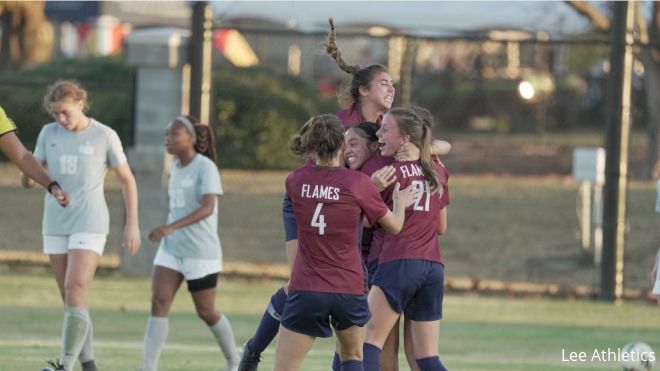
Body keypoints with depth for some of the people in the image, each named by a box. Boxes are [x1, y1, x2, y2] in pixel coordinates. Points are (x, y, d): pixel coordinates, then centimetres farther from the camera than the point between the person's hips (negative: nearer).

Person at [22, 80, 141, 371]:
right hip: (56, 224, 5)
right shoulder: (49, 133, 4)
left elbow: (127, 179, 3)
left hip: (89, 225, -5)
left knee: (75, 291, -19)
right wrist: (27, 173, -20)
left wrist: (132, 224, -1)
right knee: (71, 300, 6)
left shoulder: (105, 137, -6)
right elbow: (29, 180, 4)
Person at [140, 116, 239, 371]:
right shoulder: (176, 168, 9)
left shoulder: (206, 167, -14)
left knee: (206, 312, 5)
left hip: (201, 252, -6)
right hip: (171, 248, 6)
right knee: (158, 303, -10)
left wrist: (171, 227, -37)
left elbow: (207, 207, -27)